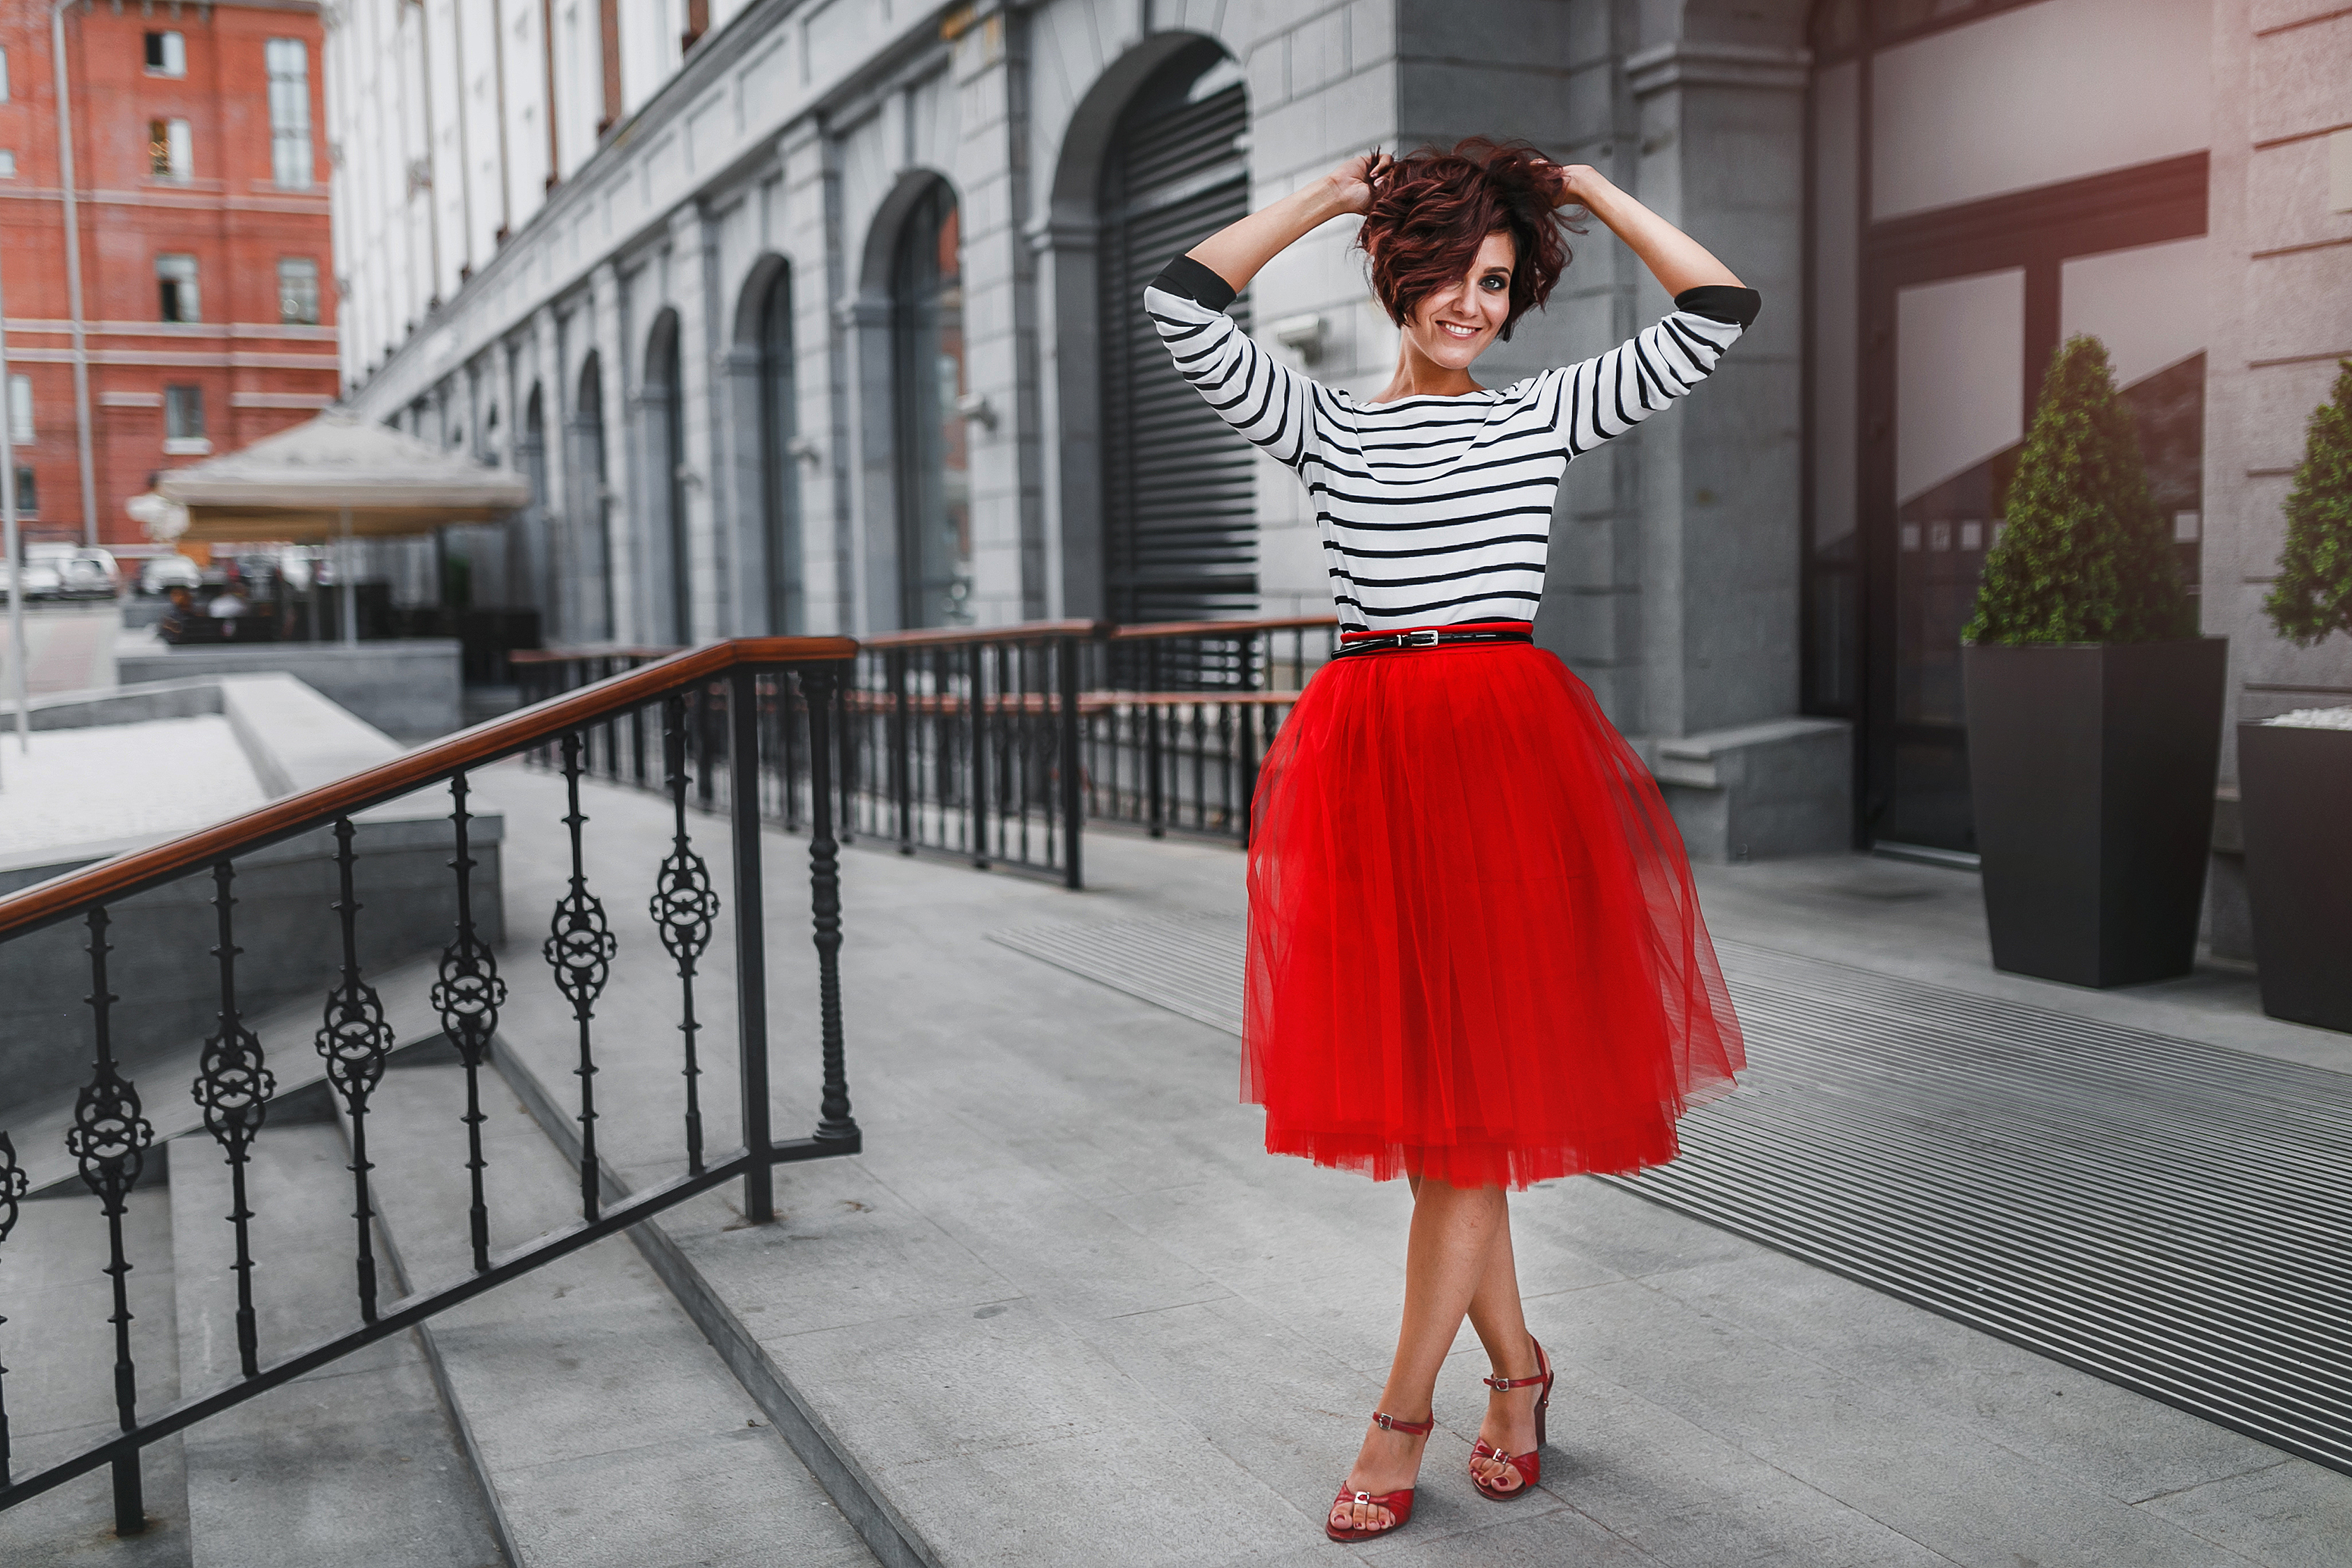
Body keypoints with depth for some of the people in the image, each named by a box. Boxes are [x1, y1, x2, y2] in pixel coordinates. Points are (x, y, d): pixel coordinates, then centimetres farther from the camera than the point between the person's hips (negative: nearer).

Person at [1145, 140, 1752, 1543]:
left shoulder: (1549, 415, 11)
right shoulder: (1324, 425, 12)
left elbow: (1718, 312, 5)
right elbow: (1186, 306, 1)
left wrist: (1587, 188, 11)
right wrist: (1330, 196, 9)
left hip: (1511, 749, -2)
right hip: (1368, 760, 2)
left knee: (1476, 1082, -3)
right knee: (1414, 1084, 7)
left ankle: (1404, 1413, 8)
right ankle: (1517, 1364, 26)